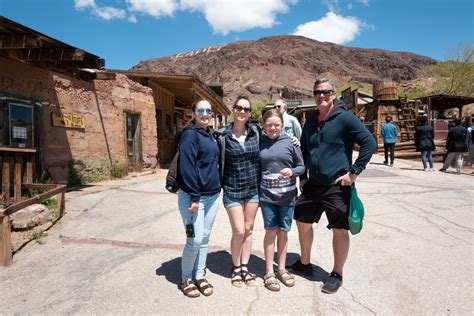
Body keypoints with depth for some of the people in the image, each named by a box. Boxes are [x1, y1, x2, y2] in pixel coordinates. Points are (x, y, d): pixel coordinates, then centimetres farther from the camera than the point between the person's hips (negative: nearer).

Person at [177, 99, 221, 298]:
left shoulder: (210, 135, 14)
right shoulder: (190, 134, -11)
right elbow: (187, 167, -18)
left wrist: (217, 188, 13)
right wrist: (194, 197, -21)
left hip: (212, 195, 8)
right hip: (192, 196, -7)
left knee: (205, 238, 13)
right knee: (195, 239, -3)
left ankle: (199, 276, 28)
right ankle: (186, 279, 18)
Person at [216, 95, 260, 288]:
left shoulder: (255, 132, 1)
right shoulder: (222, 135, -8)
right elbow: (218, 161, -2)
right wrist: (220, 185, -5)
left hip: (253, 189, 3)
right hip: (232, 190, -3)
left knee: (248, 230, 12)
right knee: (239, 232, -1)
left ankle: (245, 267, 28)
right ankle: (235, 268, 23)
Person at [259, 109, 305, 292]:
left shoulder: (290, 142, -2)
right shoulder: (259, 143, 0)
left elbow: (301, 166, 4)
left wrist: (292, 171, -18)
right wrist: (257, 192, -1)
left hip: (287, 195, 1)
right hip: (267, 195, -1)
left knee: (283, 232, 12)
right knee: (271, 231, 4)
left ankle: (281, 269, 29)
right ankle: (269, 272, 18)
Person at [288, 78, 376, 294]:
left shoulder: (344, 118, -10)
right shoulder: (310, 124, 10)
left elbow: (369, 143, -14)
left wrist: (354, 172, -16)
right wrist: (302, 177, 14)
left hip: (337, 187, -6)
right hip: (312, 185, 7)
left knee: (340, 230, 5)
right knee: (303, 222, 15)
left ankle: (337, 275, 24)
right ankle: (304, 264, 35)